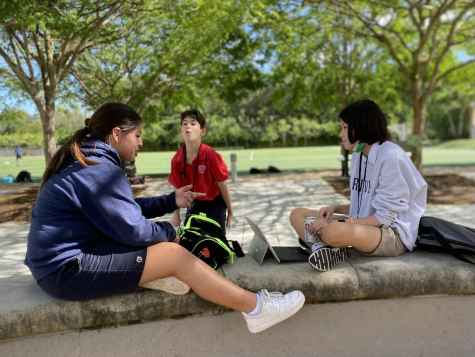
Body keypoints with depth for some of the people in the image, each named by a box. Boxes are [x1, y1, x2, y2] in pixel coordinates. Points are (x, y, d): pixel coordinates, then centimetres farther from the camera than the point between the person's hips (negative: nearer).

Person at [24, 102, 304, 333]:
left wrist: (171, 201, 10)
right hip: (67, 270, -10)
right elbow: (132, 229, -22)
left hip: (63, 259, 10)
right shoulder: (100, 170, -20)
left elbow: (125, 208, 16)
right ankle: (256, 308, -10)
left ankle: (146, 273, -8)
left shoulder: (86, 163, 12)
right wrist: (168, 232, -2)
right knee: (176, 254, -16)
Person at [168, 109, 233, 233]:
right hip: (196, 203, 4)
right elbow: (178, 189, -3)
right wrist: (176, 216, 4)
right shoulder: (177, 160, -15)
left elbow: (222, 185, -17)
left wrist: (230, 211, -7)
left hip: (215, 203, -3)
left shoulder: (211, 155, -27)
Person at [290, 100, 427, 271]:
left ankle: (324, 248, -5)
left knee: (333, 232, -39)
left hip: (394, 234, -9)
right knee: (297, 215, 1)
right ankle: (324, 249, -23)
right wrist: (335, 208, 0)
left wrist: (336, 223, -21)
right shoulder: (358, 156, 11)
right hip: (365, 225, 9)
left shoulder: (390, 156, -16)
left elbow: (384, 217, -17)